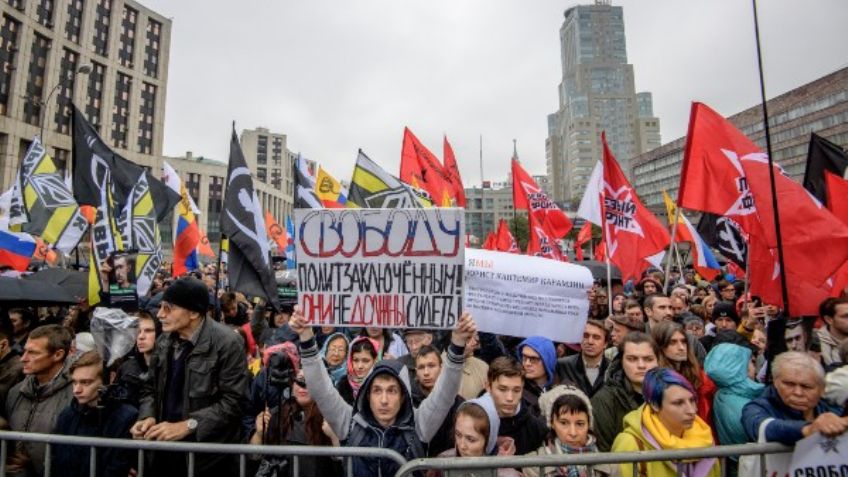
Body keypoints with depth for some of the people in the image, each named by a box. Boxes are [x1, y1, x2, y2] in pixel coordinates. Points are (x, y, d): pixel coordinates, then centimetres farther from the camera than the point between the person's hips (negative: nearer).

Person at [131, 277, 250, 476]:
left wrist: (187, 425, -22)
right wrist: (148, 417, -6)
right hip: (167, 448, 5)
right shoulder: (164, 341, 2)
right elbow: (151, 387, 12)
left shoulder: (227, 343, -18)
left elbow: (233, 401, -19)